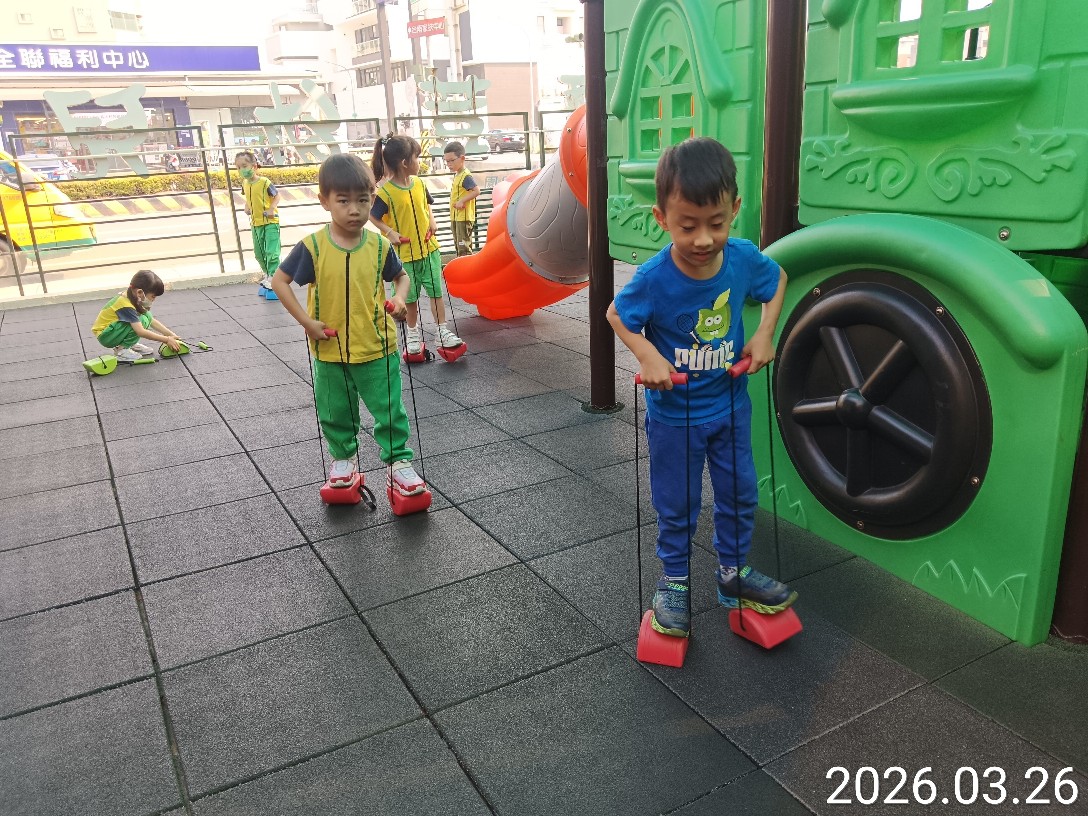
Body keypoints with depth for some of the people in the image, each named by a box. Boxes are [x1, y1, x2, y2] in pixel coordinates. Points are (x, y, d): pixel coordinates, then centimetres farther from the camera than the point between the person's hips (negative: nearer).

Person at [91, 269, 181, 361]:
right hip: (105, 336, -9)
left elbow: (152, 321, 4)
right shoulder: (126, 306, -30)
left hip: (113, 329, 9)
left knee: (147, 316, -5)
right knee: (141, 320, -26)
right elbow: (141, 331, -35)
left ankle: (130, 345, 3)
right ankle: (121, 350, -14)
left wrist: (172, 335, -2)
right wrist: (167, 340, -31)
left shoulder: (132, 297, -2)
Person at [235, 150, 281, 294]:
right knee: (259, 253, 15)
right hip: (255, 223, 7)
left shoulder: (265, 182, -16)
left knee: (271, 251, -10)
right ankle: (267, 274, 31)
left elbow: (277, 196, -9)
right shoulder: (245, 184, 4)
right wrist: (247, 208, 3)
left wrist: (272, 208, -23)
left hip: (270, 222, -7)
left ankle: (273, 276, -3)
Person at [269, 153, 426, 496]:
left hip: (376, 348, 0)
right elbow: (279, 281, -4)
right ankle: (343, 458, 39)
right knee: (336, 414, 17)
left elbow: (401, 276, 10)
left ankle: (399, 462, 20)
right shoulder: (312, 246, -12)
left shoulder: (379, 246, -7)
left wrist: (399, 299, -11)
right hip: (330, 351, 0)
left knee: (390, 410, 6)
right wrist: (306, 320, -13)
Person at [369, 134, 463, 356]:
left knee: (436, 291, 6)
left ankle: (443, 331, 14)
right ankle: (413, 333, 27)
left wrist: (432, 221, 1)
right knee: (411, 296, 10)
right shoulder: (386, 192, -16)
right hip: (405, 253, -4)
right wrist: (389, 232, -18)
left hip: (429, 248, 4)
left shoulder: (419, 183, 1)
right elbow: (373, 217, -7)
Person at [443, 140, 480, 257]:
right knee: (458, 246, 19)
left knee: (464, 248, -7)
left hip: (464, 217, -10)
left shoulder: (466, 176, -17)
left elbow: (477, 191, -29)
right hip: (456, 217, 10)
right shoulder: (457, 175, 10)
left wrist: (462, 201, -26)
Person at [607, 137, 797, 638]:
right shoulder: (654, 278, -26)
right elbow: (616, 314, -8)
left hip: (730, 403, 4)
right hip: (674, 413, -3)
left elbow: (777, 279, 6)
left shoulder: (743, 257, -16)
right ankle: (674, 582, 34)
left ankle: (734, 572, 40)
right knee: (676, 506, 12)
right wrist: (648, 356, -23)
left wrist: (764, 334, -5)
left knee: (739, 493, 18)